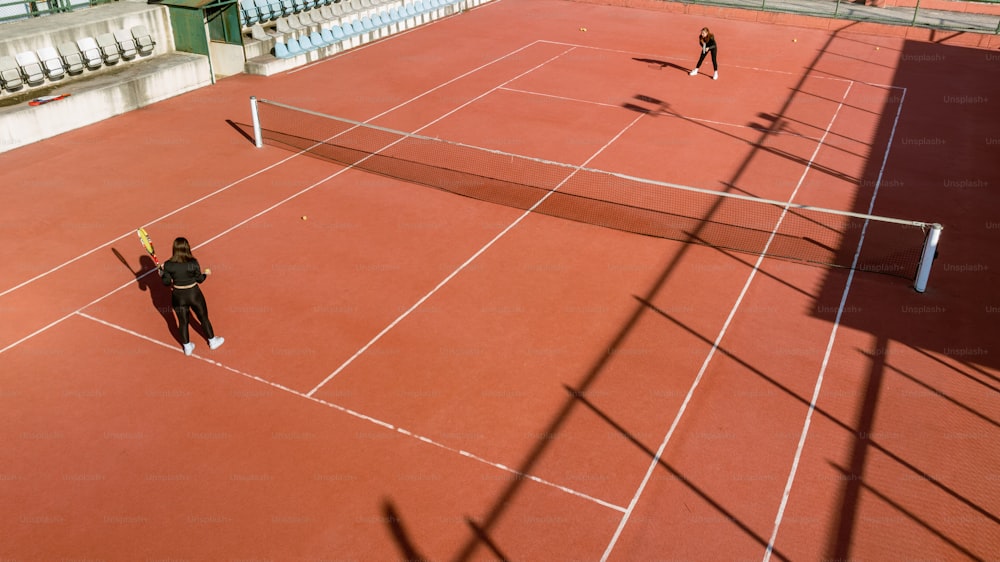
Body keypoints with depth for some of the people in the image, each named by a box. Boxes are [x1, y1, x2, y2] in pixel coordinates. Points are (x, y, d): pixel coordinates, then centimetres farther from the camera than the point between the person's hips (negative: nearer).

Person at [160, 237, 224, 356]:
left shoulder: (168, 265, -16)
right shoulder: (193, 263, -20)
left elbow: (166, 282, -7)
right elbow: (200, 279, -9)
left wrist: (162, 271, 11)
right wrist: (206, 273, 12)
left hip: (178, 297, 1)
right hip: (194, 294, -1)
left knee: (182, 322, 19)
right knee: (203, 318, 20)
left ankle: (187, 347, 32)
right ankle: (212, 341, 37)